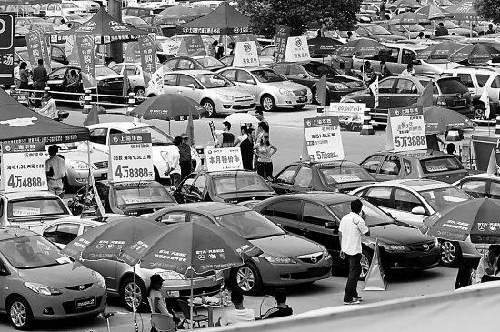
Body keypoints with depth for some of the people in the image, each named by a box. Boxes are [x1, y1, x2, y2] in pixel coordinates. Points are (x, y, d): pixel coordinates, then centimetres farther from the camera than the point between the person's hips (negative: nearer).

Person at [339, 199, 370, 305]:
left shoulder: (345, 218, 9)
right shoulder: (358, 219, -15)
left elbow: (340, 234, 13)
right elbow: (367, 233, -8)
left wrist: (342, 248, 18)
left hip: (346, 249, 8)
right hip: (355, 250, -8)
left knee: (356, 270, 22)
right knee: (353, 273, -4)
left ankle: (353, 295, 27)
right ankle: (348, 299, -7)